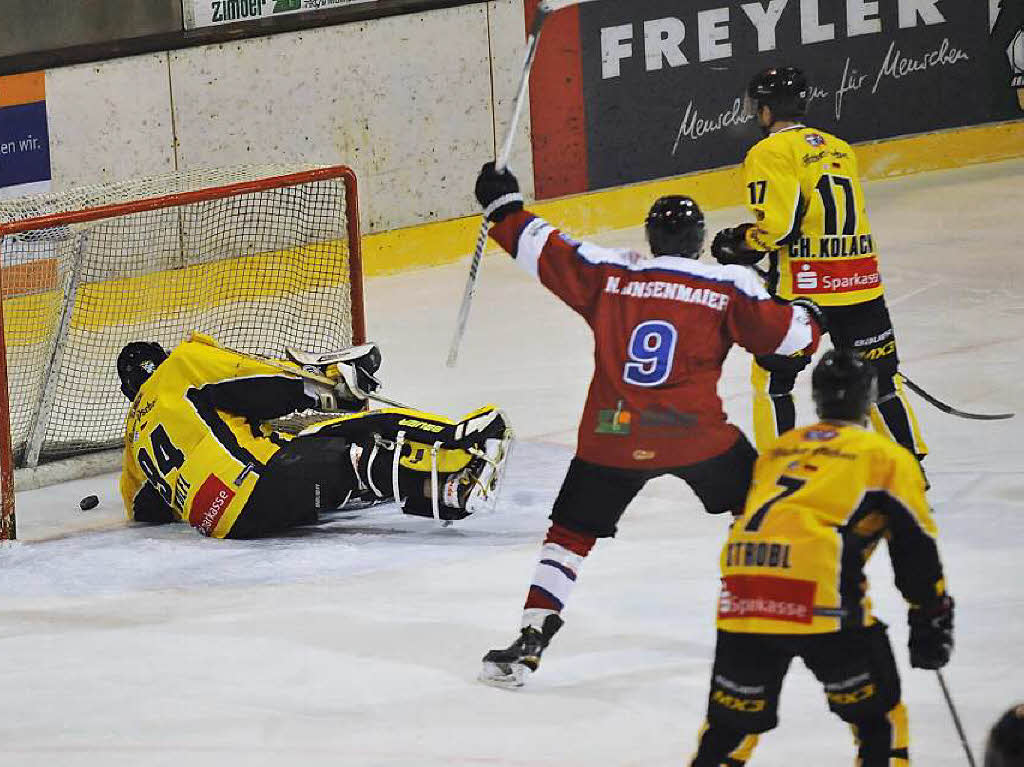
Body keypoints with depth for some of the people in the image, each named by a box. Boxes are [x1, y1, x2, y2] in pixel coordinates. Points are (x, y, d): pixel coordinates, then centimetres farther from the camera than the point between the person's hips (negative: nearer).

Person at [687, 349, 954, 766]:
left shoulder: (778, 449, 30)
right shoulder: (885, 455, 15)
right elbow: (915, 545, 10)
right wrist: (932, 621, 17)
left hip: (742, 593, 5)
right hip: (820, 591, -5)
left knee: (732, 721, 16)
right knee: (877, 716, 10)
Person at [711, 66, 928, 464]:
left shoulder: (770, 152, -5)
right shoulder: (840, 148, 18)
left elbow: (778, 223, -16)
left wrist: (740, 246, 1)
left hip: (803, 284, -6)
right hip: (861, 279, 6)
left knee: (772, 378, 10)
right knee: (879, 375, 14)